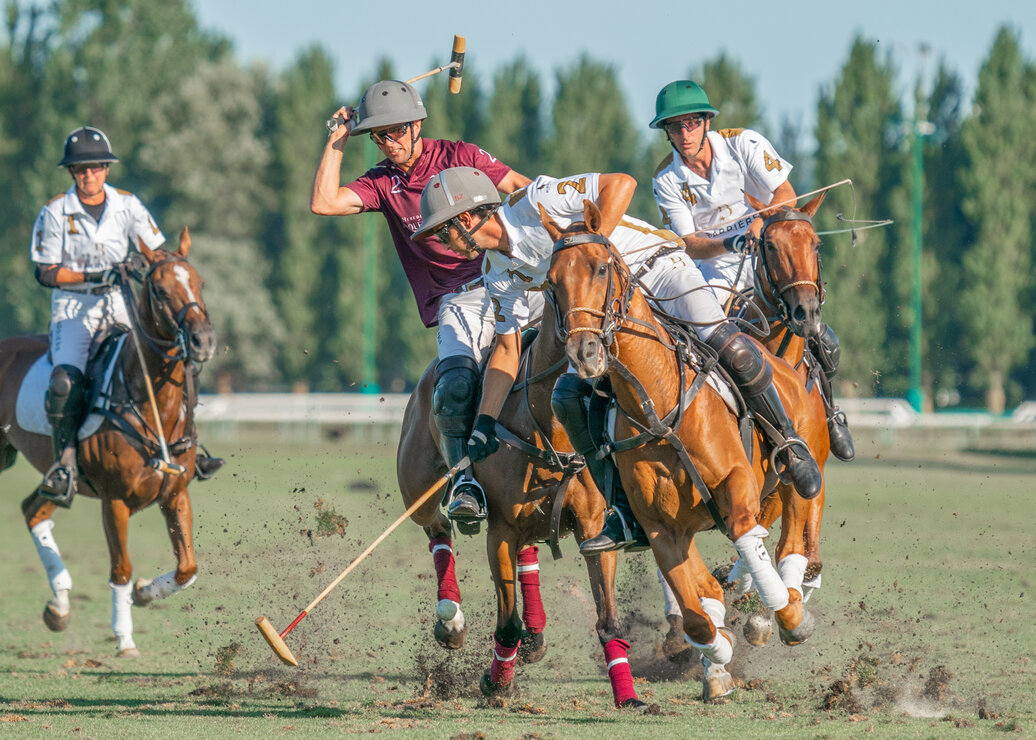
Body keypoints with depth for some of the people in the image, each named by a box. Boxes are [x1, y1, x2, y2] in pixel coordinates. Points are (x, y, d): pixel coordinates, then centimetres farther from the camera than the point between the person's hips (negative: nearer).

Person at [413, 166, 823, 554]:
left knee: (726, 346, -31)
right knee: (567, 396, -13)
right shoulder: (498, 273, 5)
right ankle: (628, 515, -12)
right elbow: (507, 349, 11)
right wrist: (484, 422, 3)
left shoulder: (533, 203, -19)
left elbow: (621, 184, -27)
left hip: (658, 268, -7)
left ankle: (790, 443, -11)